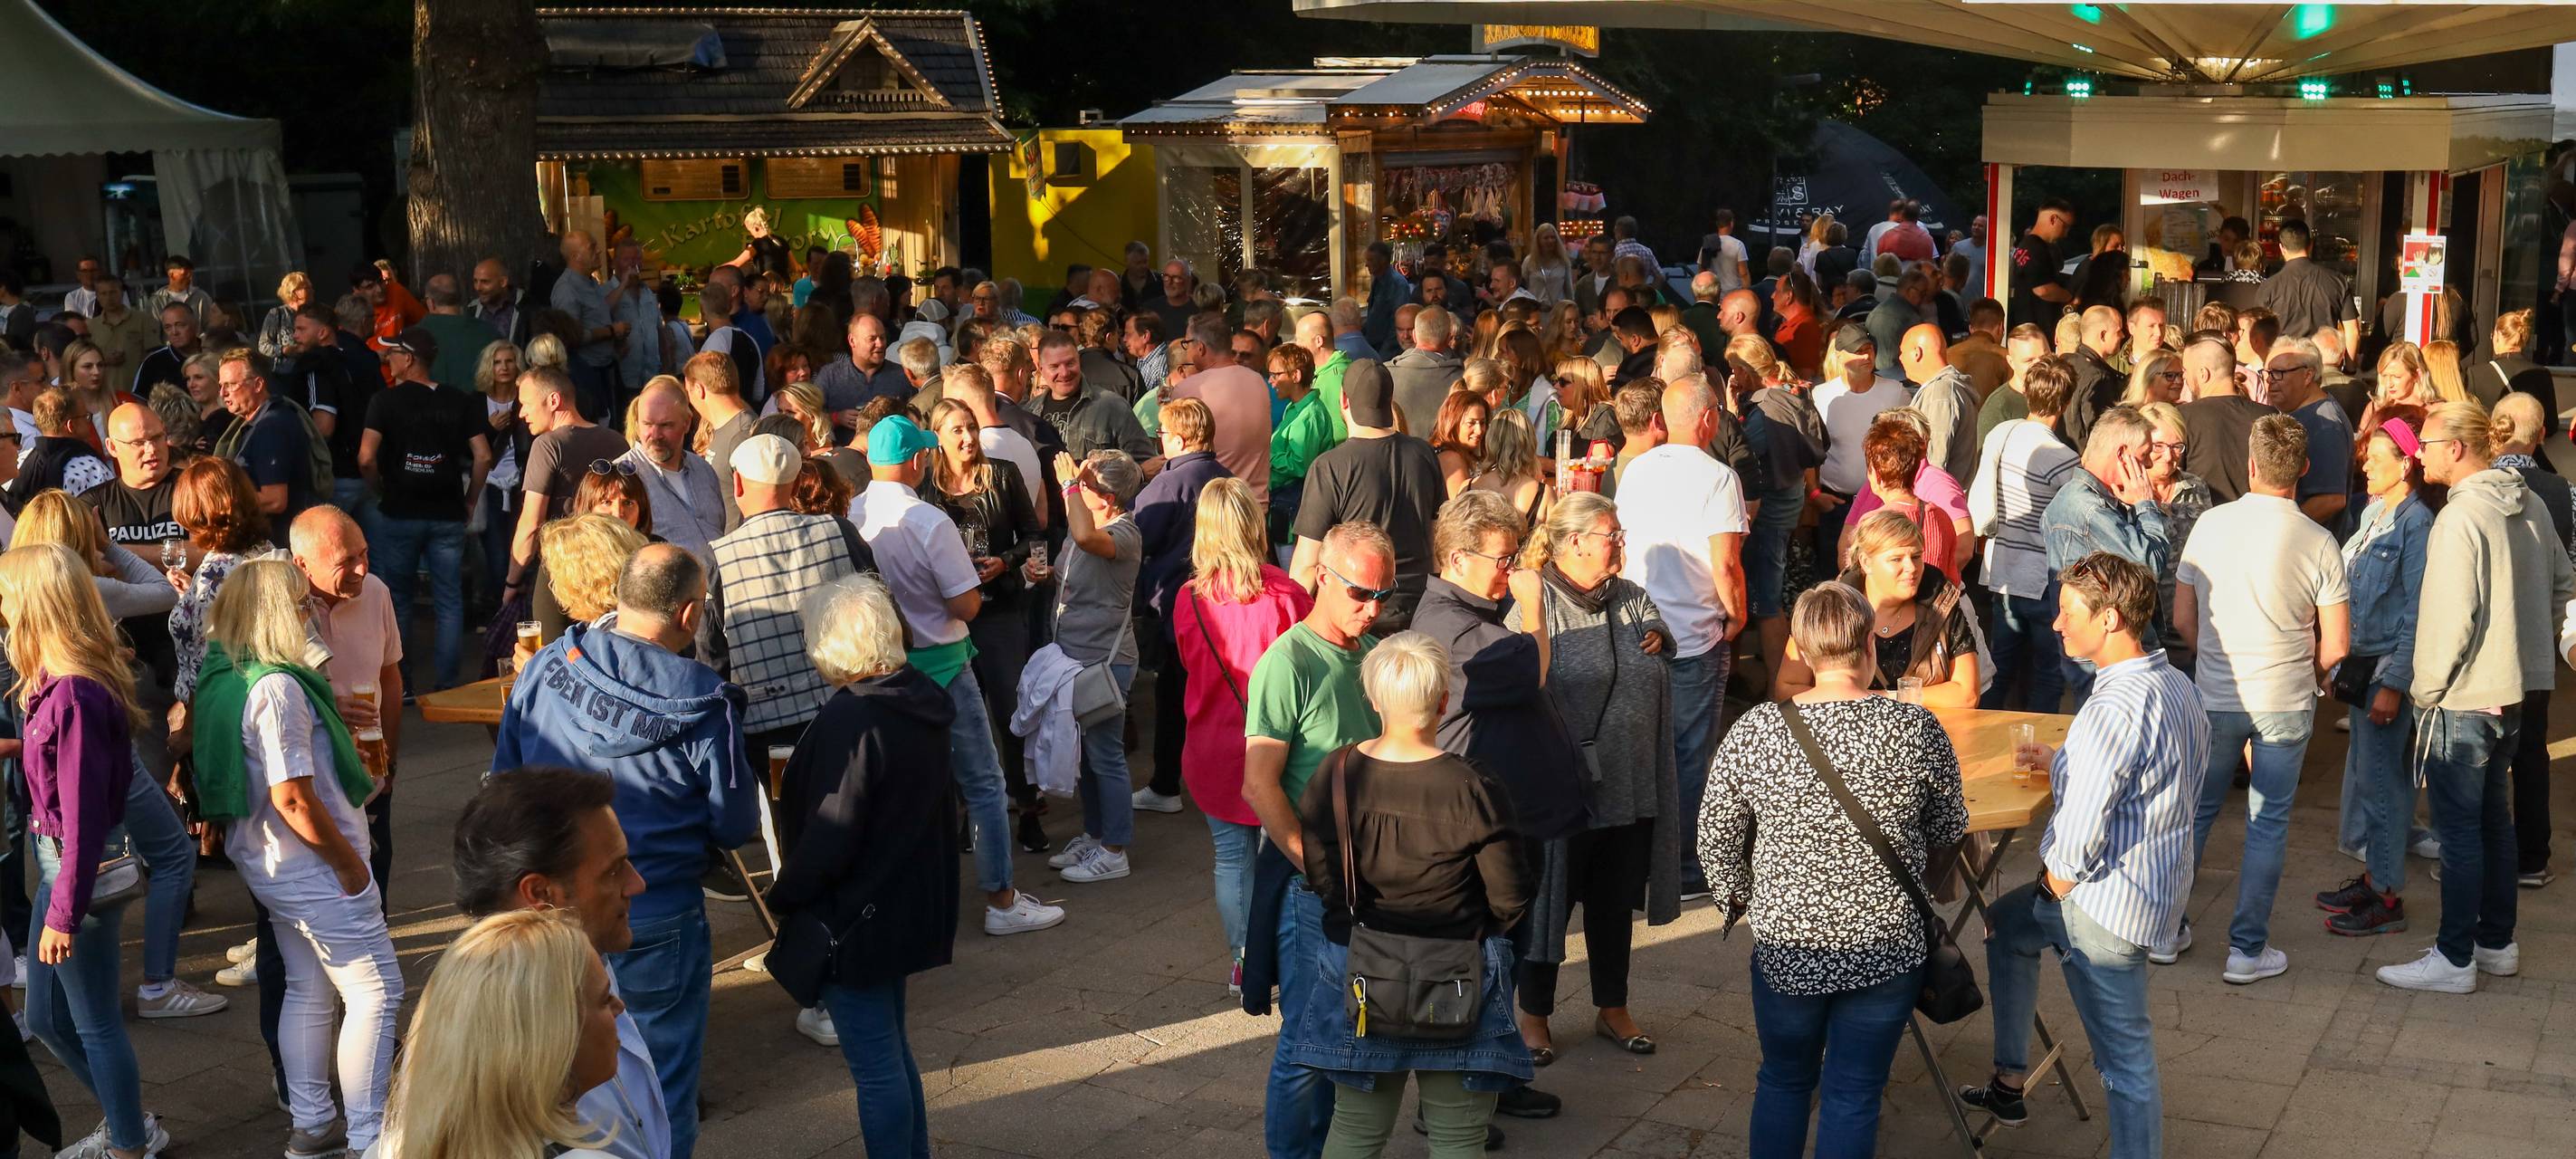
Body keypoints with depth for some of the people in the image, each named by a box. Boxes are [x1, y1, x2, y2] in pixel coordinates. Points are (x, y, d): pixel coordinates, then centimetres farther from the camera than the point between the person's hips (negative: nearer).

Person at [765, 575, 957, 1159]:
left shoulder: (851, 721, -24)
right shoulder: (920, 701, 2)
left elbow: (829, 839, -23)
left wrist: (783, 896, -6)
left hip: (854, 923, -9)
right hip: (909, 908, 9)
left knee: (875, 1067, 3)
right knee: (892, 1050, 23)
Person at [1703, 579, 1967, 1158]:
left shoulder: (1753, 731, -10)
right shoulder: (1918, 729, -11)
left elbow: (1716, 841, -3)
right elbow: (1948, 833, 3)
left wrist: (1741, 899, 16)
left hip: (1784, 945, 1)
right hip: (1888, 948, -1)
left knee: (1784, 1082, 20)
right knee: (1854, 1095, 11)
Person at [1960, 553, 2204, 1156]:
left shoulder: (2114, 710, -29)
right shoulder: (2176, 684, 3)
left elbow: (2081, 832, -28)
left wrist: (2057, 883, -9)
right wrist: (2062, 763, 15)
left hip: (2107, 904, -10)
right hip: (2158, 883, 10)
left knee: (2126, 1059, 3)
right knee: (2005, 925, 28)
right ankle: (2009, 1084, 38)